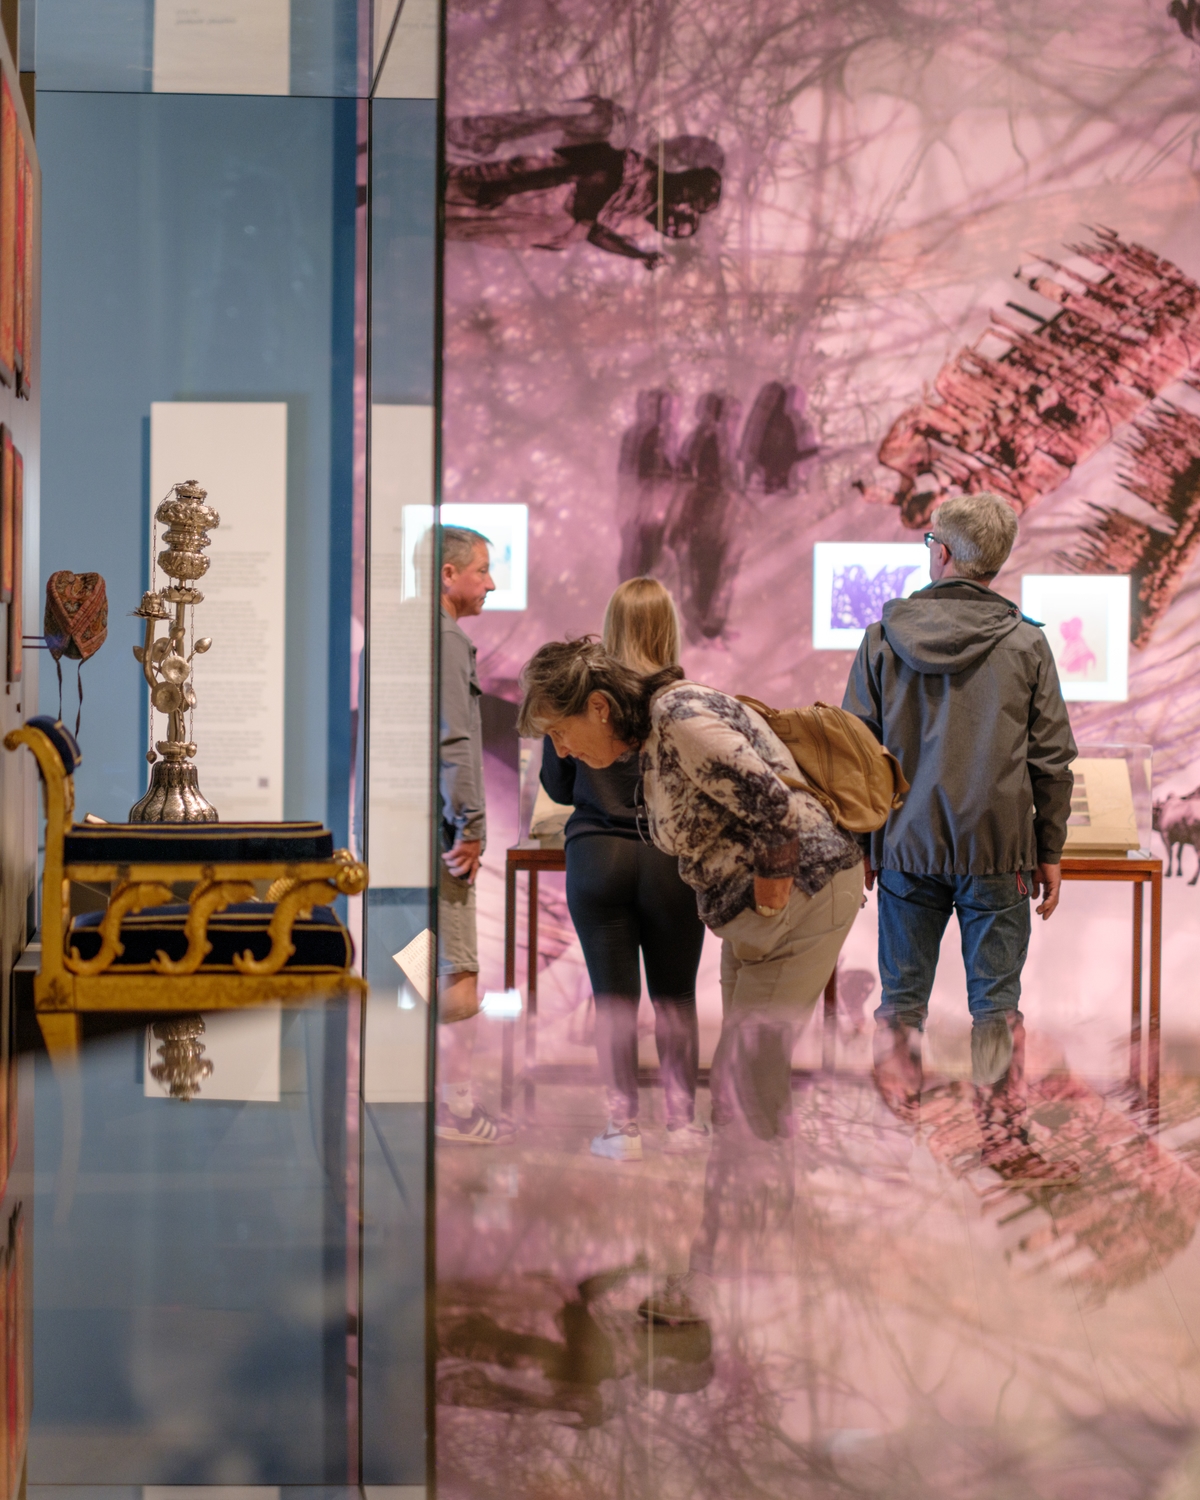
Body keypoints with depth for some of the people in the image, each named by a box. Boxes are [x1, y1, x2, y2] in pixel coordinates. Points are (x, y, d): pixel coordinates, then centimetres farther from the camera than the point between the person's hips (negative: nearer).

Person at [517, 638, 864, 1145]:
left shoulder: (680, 719, -20)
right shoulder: (651, 738, 11)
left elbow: (779, 809, -27)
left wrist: (769, 905, -16)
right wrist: (757, 913, 12)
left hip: (803, 889, -10)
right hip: (750, 911, 10)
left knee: (748, 1074, -10)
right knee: (738, 1070, 10)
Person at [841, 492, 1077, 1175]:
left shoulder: (884, 638, -1)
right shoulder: (1025, 644, -3)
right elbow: (1052, 759, -1)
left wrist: (858, 844, 12)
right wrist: (1050, 851, 8)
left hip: (907, 845, 1)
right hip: (998, 849, -1)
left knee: (903, 996, 9)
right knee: (996, 1001, 5)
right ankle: (1004, 1136, 8)